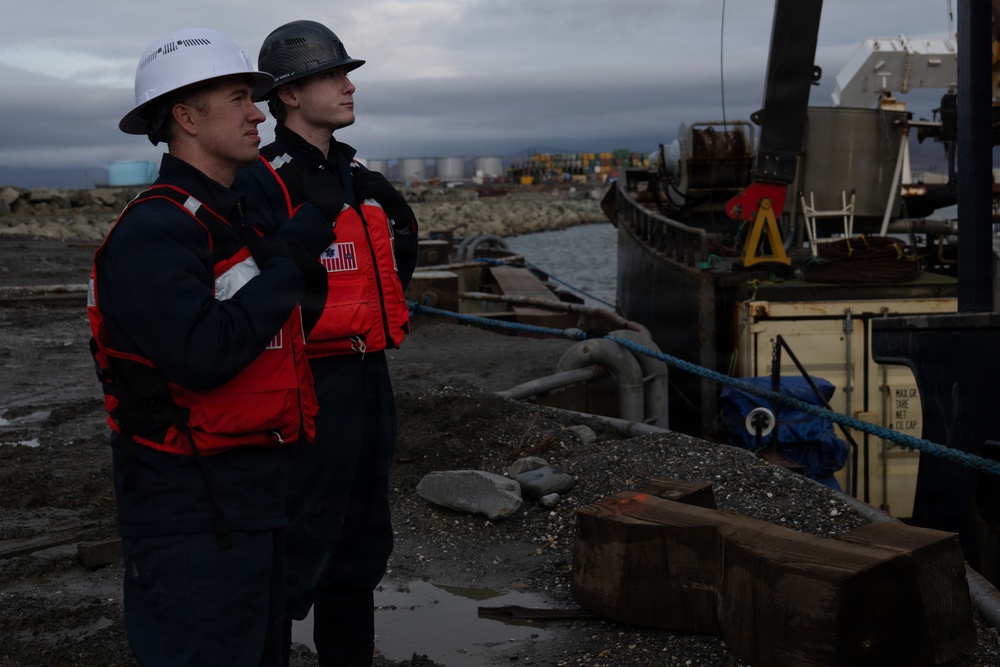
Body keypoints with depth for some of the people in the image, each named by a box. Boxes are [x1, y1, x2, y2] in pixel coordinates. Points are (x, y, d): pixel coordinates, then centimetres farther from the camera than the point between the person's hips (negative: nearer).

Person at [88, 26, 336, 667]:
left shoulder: (241, 217, 13)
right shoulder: (154, 231, -17)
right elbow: (203, 355, -30)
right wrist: (292, 260, -22)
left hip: (258, 491, 9)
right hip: (191, 509, -9)